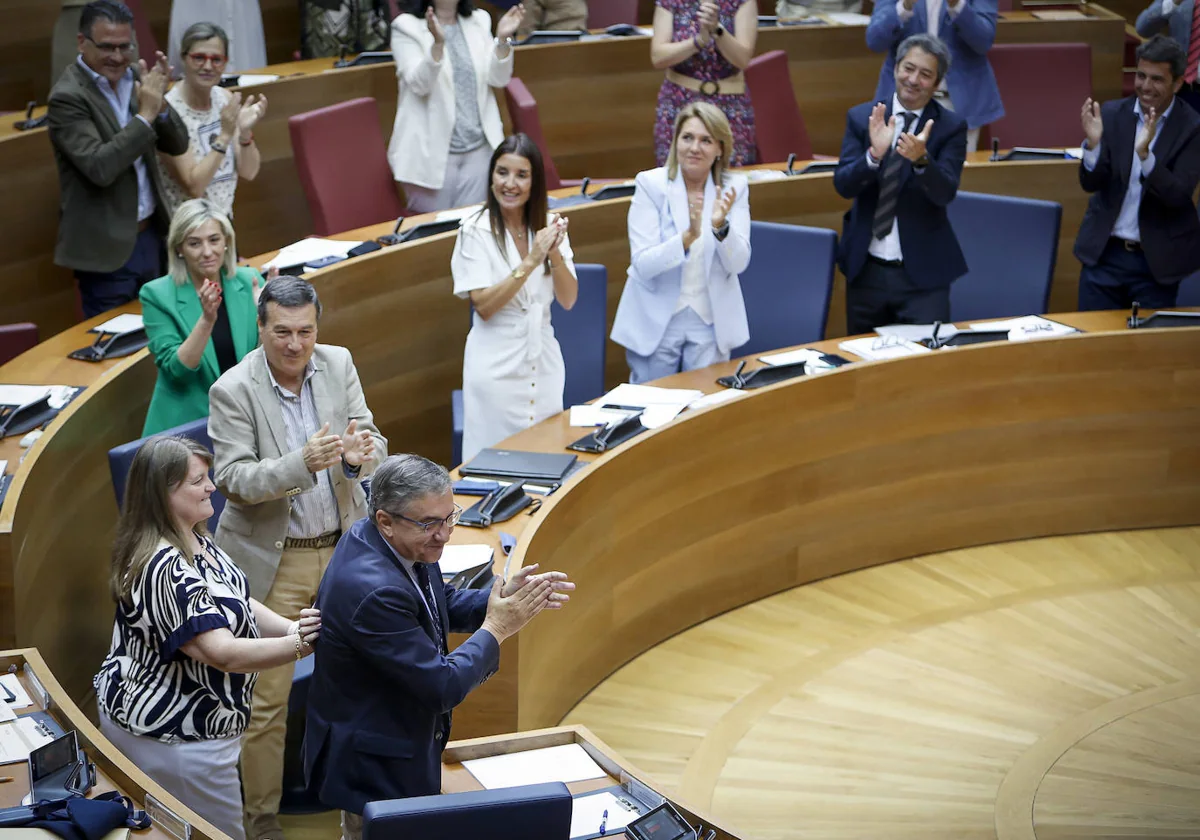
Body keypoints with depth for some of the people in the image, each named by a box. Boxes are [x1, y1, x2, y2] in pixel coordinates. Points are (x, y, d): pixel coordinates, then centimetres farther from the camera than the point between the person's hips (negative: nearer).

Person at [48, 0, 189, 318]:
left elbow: (178, 145, 5)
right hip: (106, 248, -7)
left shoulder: (134, 77, 5)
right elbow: (99, 168, -26)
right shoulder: (67, 97, -15)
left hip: (150, 235, 7)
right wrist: (145, 115, -23)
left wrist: (159, 103, -13)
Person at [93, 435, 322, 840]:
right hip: (174, 742, -10)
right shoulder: (165, 568, -29)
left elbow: (238, 603, 7)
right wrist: (300, 644, -34)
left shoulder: (194, 543, 3)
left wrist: (290, 627, -9)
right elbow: (223, 654, -32)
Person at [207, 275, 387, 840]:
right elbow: (234, 480, -18)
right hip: (272, 561, -4)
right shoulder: (233, 390, -14)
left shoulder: (338, 365, -1)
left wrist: (361, 453, -27)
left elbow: (374, 445, -2)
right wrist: (302, 464, -34)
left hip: (343, 548, 4)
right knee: (266, 698, 0)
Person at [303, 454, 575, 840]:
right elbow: (443, 687, -29)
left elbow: (446, 605, 10)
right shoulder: (375, 590, -35)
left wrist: (505, 597, -7)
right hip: (375, 769, -10)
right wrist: (496, 629, -18)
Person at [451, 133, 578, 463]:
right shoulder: (476, 230, -10)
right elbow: (484, 307, -16)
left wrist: (555, 254, -18)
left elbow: (568, 300, -1)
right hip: (497, 363, -4)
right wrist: (530, 262, -24)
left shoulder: (548, 224, 3)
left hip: (543, 359, 4)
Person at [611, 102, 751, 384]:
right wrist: (688, 237, -33)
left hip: (711, 322, 2)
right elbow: (642, 265, -17)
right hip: (655, 323, -2)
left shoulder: (734, 188, -1)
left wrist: (721, 227, -28)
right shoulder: (650, 184, -9)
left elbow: (738, 264, -9)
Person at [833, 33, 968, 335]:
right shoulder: (861, 117, 1)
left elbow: (945, 193, -16)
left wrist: (921, 158, -35)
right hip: (866, 270, 2)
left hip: (923, 274, -2)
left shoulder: (951, 126, -4)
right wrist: (874, 154, -27)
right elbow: (842, 185, -8)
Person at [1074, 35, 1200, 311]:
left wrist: (1145, 153, -34)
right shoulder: (1111, 114, -1)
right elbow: (1091, 183, -5)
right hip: (1104, 253, 2)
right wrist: (1093, 143, -25)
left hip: (1157, 262, -2)